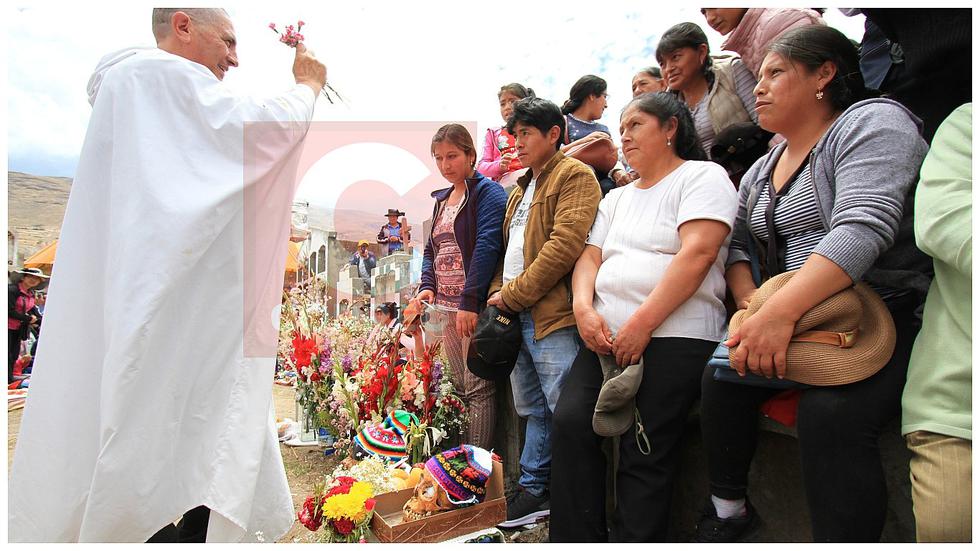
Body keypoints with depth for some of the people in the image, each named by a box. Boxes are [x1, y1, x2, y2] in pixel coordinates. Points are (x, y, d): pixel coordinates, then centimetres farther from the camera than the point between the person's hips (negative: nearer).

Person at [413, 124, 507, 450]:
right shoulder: (442, 199, 19)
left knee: (477, 389, -5)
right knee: (459, 388, 13)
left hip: (476, 305, -8)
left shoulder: (488, 192, -6)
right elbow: (432, 249, 23)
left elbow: (487, 246, -17)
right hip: (447, 306, 8)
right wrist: (427, 286, 5)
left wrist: (470, 301, -22)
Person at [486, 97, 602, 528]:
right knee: (534, 409, 17)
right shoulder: (520, 188, 22)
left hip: (553, 317, -9)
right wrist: (497, 294, 8)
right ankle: (534, 489, 29)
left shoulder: (574, 176, -6)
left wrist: (513, 295, -14)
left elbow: (565, 245, -18)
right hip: (516, 317, 9)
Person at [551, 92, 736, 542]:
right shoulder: (617, 198, 24)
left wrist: (642, 324, -18)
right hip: (606, 336, 6)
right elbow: (590, 256, 16)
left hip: (674, 337, -6)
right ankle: (576, 541, 1)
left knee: (643, 456, -7)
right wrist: (583, 308, -6)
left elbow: (697, 253, -13)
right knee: (570, 421, -11)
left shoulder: (702, 176, 1)